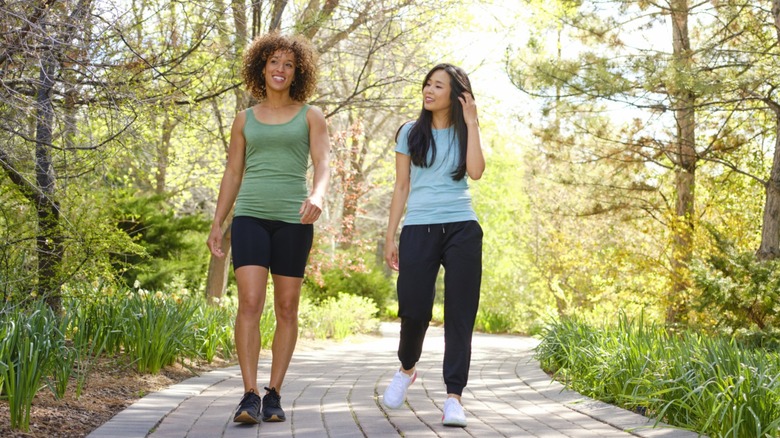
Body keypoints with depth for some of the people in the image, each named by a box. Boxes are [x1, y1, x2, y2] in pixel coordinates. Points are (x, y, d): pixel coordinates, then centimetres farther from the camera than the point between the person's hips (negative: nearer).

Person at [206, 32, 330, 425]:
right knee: (249, 303, -13)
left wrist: (318, 195, -28)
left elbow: (322, 163, -6)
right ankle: (250, 395, -13)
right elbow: (232, 174, 15)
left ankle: (274, 394, 12)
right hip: (249, 217, 1)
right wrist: (216, 224, 8)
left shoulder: (310, 116, 8)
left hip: (293, 219, -1)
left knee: (286, 308, 3)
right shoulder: (245, 120, 14)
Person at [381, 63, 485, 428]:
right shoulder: (411, 133, 11)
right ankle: (406, 369, 24)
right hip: (419, 230, 0)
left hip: (461, 229, 0)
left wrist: (472, 123, -6)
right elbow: (401, 187, 12)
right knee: (414, 309, -6)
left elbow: (475, 172, -9)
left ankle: (454, 396, -1)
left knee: (460, 312, -4)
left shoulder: (464, 133, 11)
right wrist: (390, 237, 7)